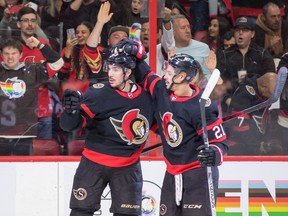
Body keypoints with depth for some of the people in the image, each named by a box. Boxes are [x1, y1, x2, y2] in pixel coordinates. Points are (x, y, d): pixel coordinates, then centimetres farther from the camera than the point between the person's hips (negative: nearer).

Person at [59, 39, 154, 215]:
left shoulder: (145, 97, -2)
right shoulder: (99, 92, -13)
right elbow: (69, 124, -21)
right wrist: (72, 110, -39)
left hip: (127, 166, 3)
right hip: (94, 163, -3)